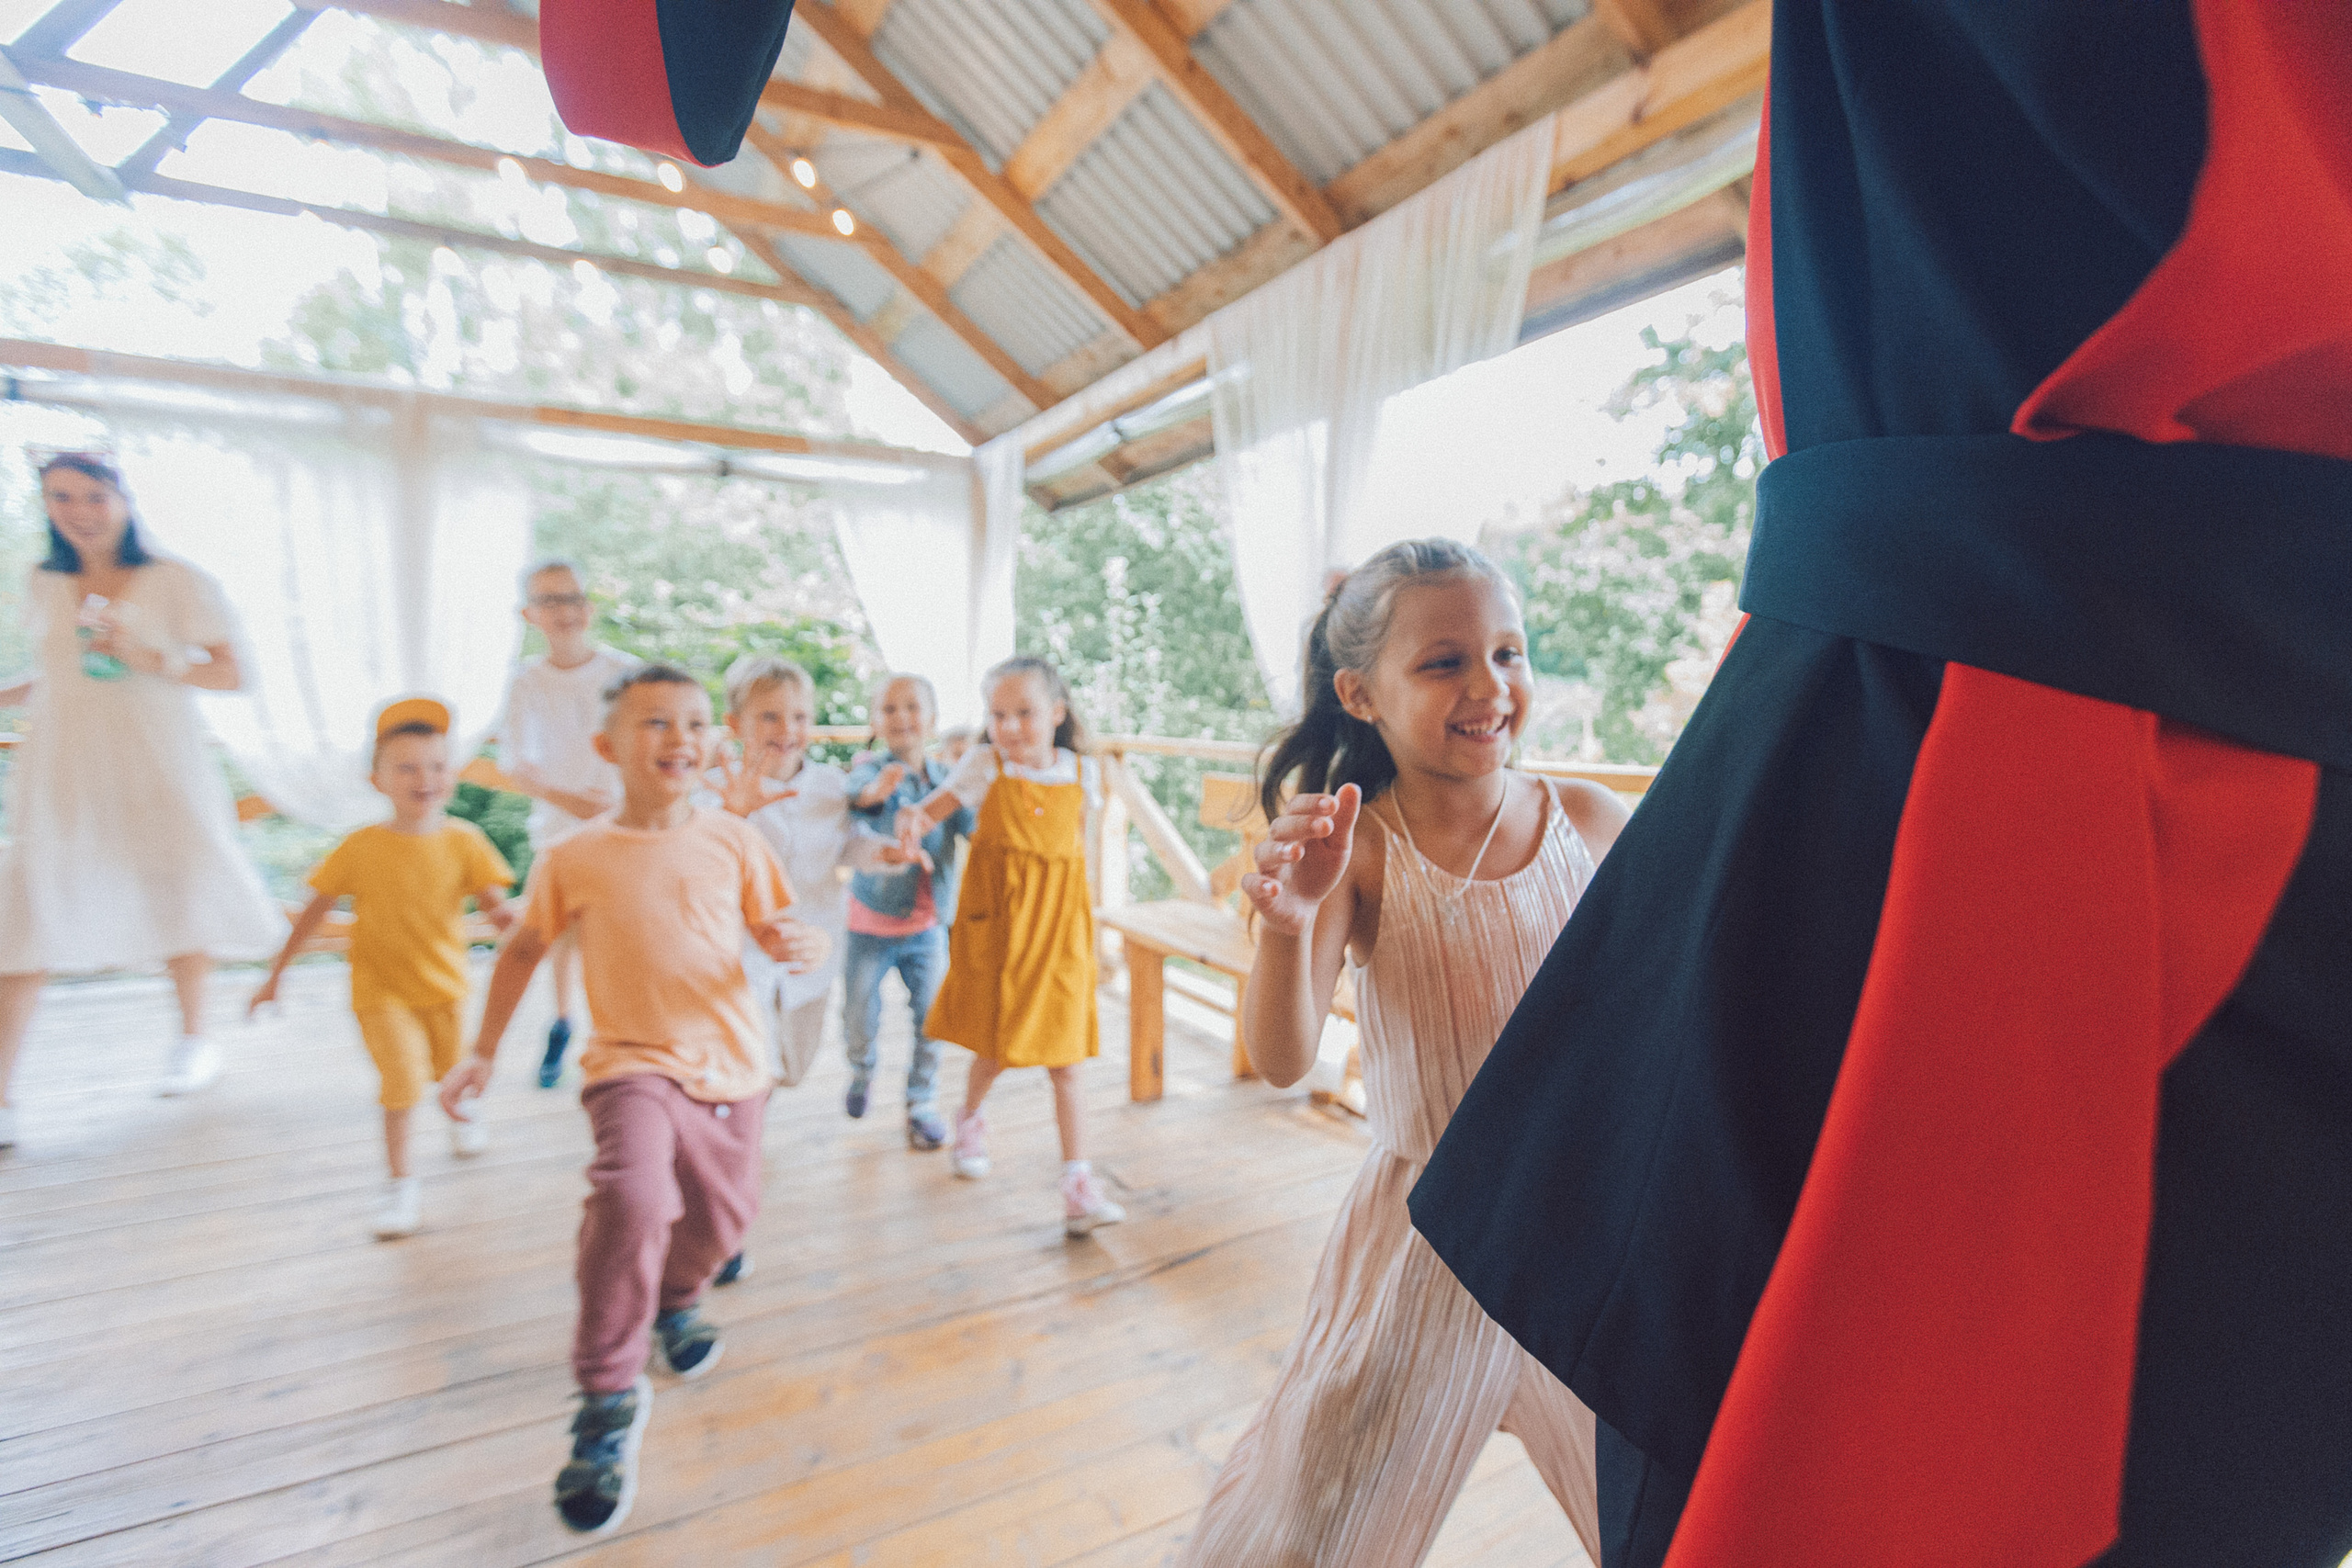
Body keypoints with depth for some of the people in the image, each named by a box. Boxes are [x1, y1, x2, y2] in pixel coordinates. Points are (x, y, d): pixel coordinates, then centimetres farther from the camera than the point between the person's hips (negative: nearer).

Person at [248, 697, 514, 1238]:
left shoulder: (464, 841, -12)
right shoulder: (362, 847, -12)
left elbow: (493, 902, -11)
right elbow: (316, 909, -3)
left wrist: (502, 916, -36)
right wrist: (275, 975, 1)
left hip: (444, 981, 2)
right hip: (382, 988, -2)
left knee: (450, 1068, 21)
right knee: (401, 1079, -12)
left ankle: (461, 1116, 55)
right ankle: (400, 1186, 4)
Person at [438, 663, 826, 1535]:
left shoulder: (734, 842, -4)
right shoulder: (576, 858, -6)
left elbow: (777, 933, 2)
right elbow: (524, 948, 9)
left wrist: (800, 947, -22)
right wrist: (482, 1052, 11)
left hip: (731, 1068, 3)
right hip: (633, 1063, -2)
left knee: (723, 1218, 15)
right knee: (632, 1196, -28)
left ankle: (676, 1300, 52)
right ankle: (609, 1399, -6)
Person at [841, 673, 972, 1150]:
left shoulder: (949, 779, -2)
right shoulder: (871, 771, -15)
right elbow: (857, 793, -38)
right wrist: (875, 791, -61)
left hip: (928, 922, 2)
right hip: (872, 918, -2)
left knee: (931, 1016, 4)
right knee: (859, 1015, 8)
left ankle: (922, 1102, 24)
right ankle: (863, 1069, 42)